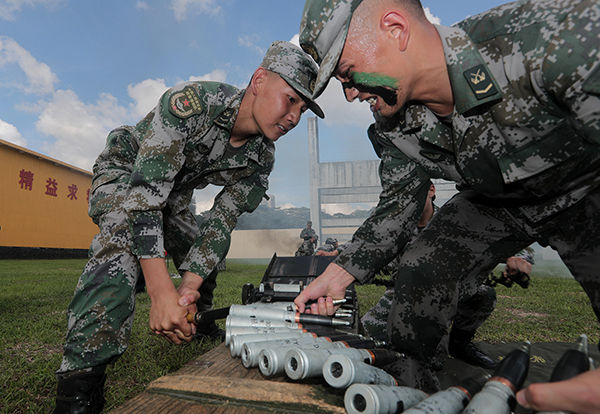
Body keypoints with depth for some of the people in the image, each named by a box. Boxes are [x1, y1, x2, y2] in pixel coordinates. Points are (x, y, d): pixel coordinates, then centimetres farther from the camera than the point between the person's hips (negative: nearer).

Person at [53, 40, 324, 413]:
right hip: (123, 172, -6)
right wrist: (162, 292, -47)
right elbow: (144, 194, -41)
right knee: (124, 233, -35)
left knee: (204, 263, 5)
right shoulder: (191, 103, -37)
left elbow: (223, 221, -17)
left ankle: (201, 333, 35)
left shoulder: (261, 159, -17)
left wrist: (189, 286, -30)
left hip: (173, 194, 6)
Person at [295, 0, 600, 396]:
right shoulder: (392, 126, -17)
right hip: (495, 200, 4)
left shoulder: (551, 34, -35)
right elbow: (398, 205, -6)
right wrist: (340, 274, -15)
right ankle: (408, 384, 12)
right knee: (420, 273, -10)